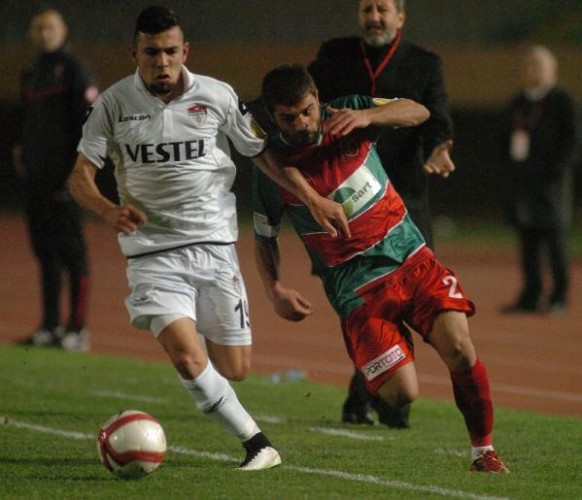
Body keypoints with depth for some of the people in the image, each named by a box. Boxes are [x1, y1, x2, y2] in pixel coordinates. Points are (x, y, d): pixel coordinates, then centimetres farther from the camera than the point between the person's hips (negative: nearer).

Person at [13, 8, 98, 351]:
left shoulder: (74, 70, -5)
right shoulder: (31, 76, 17)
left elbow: (90, 122, -11)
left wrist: (79, 169, -17)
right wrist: (22, 149, 10)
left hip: (64, 177, -8)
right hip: (36, 175, 8)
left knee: (71, 250, -7)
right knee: (44, 249, 9)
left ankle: (78, 330, -6)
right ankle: (51, 326, 15)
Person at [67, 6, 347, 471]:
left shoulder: (218, 96, -1)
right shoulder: (114, 104, -3)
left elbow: (264, 152, 11)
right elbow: (81, 176, -2)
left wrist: (313, 198, 3)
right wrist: (109, 210, -23)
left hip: (215, 243, 1)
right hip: (153, 253, -1)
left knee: (235, 369, 2)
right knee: (187, 357, -21)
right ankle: (257, 443, -7)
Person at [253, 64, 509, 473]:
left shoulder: (348, 113, -1)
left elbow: (417, 112, -7)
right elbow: (265, 236, 8)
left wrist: (366, 116, -25)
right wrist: (274, 289, -8)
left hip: (410, 256, 2)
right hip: (358, 286, -2)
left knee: (460, 350, -18)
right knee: (402, 395, -13)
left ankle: (483, 448, 0)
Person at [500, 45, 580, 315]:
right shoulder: (518, 103, 18)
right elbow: (507, 138, 22)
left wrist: (558, 169, -14)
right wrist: (510, 169, 10)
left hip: (550, 181, -6)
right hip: (522, 180, 6)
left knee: (554, 237, -5)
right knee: (527, 239, 5)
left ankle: (559, 296, 0)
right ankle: (530, 296, 8)